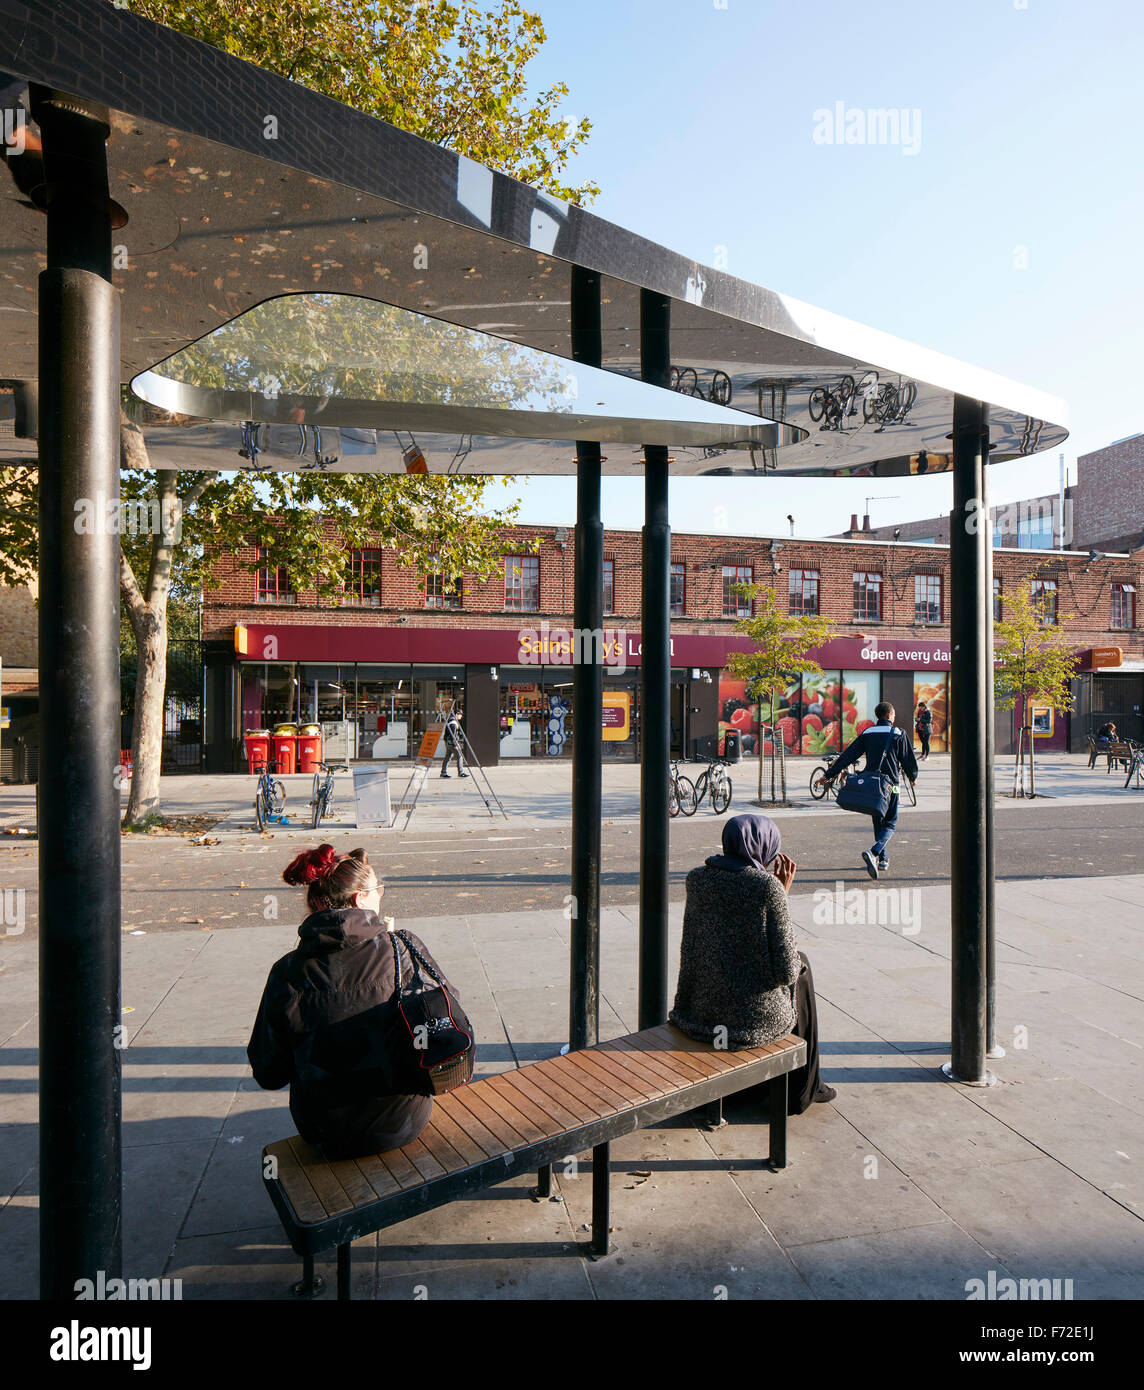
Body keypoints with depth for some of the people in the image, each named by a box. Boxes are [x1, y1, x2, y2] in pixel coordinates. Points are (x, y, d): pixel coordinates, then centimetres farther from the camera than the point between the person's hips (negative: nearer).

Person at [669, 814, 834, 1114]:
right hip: (756, 1015, -6)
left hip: (699, 1008, 6)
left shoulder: (697, 879, -1)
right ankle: (800, 1090, 38)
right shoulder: (768, 886, -18)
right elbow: (786, 969, -13)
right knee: (802, 968, 25)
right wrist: (784, 895, -6)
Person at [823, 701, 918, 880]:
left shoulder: (867, 733, 6)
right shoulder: (898, 734, -2)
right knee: (890, 824, 0)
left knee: (878, 822, 18)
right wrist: (913, 777, 23)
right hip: (890, 784, -4)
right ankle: (873, 852, -24)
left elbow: (848, 756, 3)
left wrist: (829, 774, 4)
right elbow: (908, 760, 3)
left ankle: (882, 859, 22)